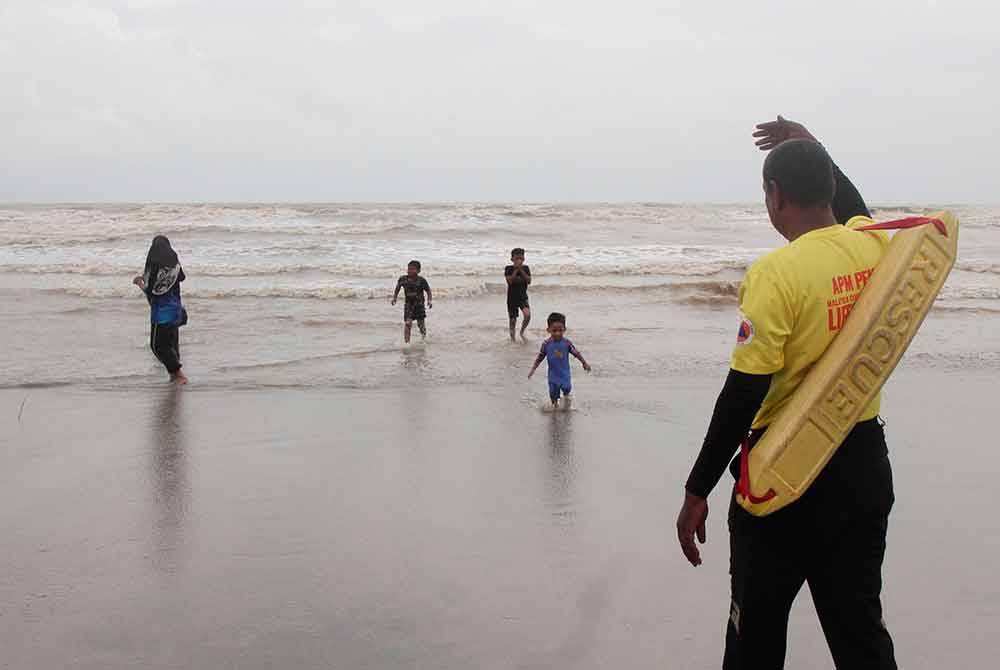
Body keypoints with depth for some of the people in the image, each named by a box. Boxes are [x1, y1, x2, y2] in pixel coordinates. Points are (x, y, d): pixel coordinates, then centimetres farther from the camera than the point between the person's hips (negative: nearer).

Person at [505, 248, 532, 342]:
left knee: (527, 315, -21)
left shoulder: (526, 268, 1)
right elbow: (510, 280, -20)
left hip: (523, 296, 1)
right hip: (512, 297, -1)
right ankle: (513, 338, 24)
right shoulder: (509, 269, -6)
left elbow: (529, 281, -12)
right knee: (513, 320, 4)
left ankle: (522, 332, 3)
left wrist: (521, 270, -17)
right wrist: (516, 269, -22)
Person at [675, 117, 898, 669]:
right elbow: (852, 209, 28)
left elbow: (743, 394, -21)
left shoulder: (777, 273, -19)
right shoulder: (874, 247, 0)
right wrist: (812, 148, 36)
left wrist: (696, 493, -14)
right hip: (865, 463, 6)